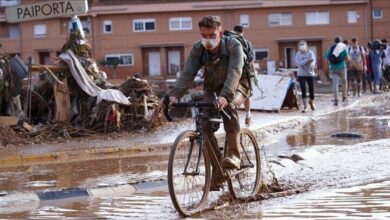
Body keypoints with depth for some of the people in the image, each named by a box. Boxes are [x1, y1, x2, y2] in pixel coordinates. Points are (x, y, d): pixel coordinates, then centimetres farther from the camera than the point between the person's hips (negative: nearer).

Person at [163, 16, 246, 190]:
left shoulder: (233, 46, -28)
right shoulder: (198, 49, -18)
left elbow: (234, 72, -42)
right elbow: (187, 73, -28)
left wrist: (225, 96, -59)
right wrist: (175, 95, -45)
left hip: (235, 86, -3)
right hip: (212, 88, 4)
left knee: (228, 105, -37)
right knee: (205, 126, -16)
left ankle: (233, 154, -26)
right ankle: (217, 172, -4)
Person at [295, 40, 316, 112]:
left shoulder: (310, 53, 0)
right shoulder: (298, 54, 2)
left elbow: (313, 62, -9)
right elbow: (298, 63, -13)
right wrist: (307, 61, -22)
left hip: (310, 74, 0)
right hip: (301, 74, 0)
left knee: (311, 89, 0)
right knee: (303, 90, -5)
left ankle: (311, 102, 30)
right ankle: (305, 106, 3)